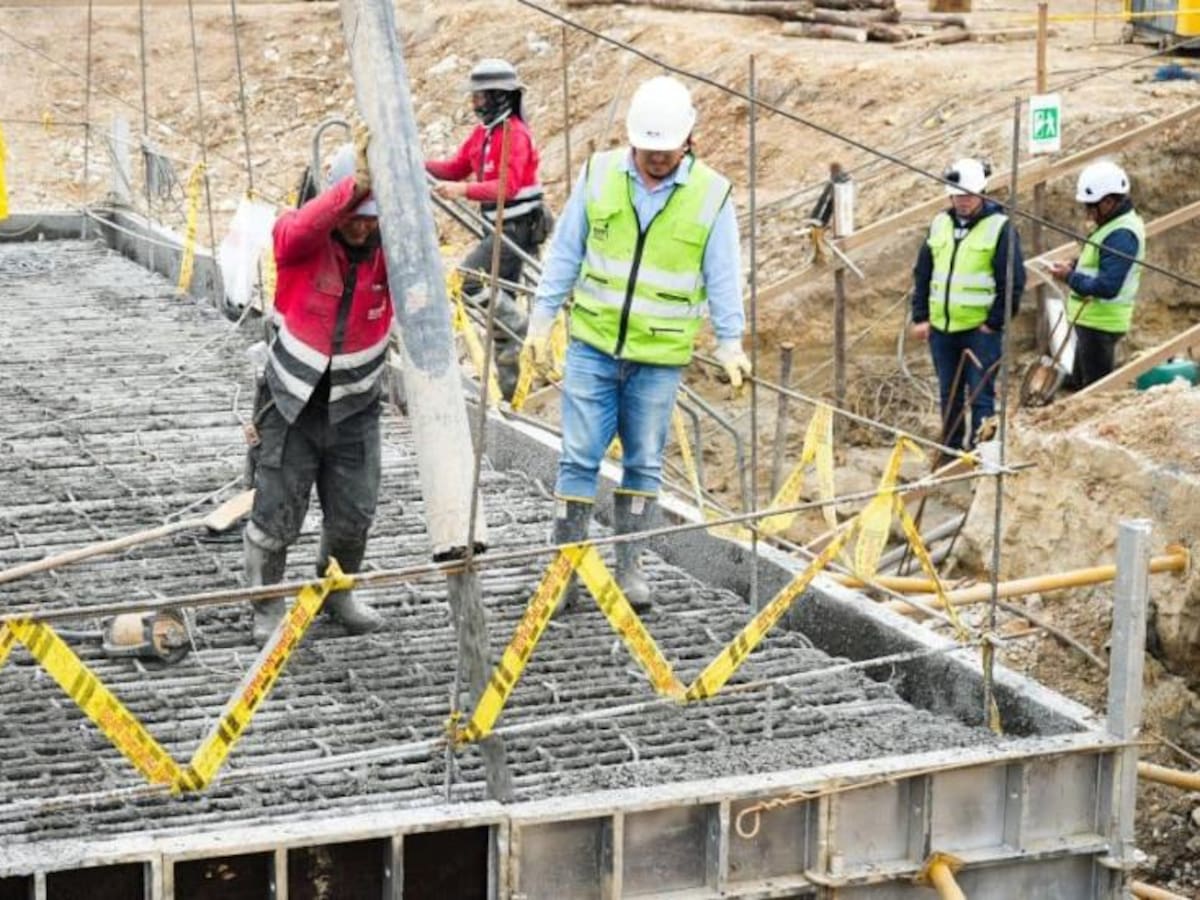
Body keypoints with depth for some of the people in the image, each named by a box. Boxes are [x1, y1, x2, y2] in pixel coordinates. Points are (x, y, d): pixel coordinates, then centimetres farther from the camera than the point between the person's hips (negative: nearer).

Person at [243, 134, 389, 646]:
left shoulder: (390, 248, -10)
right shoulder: (303, 241, -15)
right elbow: (299, 230, -40)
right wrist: (357, 185, -56)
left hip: (354, 407, 2)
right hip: (292, 401, -2)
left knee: (354, 513, 10)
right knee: (276, 512, 1)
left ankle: (338, 593, 36)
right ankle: (268, 608, 21)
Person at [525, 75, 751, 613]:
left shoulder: (711, 195, -5)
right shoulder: (599, 175, -2)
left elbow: (723, 278, 0)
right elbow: (565, 253, 5)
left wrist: (730, 342, -7)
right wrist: (542, 319, 3)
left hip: (661, 356, 0)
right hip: (592, 345, 0)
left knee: (644, 462, 8)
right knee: (579, 457, 0)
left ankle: (629, 566, 19)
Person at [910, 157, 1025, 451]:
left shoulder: (999, 227, -7)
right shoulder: (940, 223, 10)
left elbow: (1013, 281, -9)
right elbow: (922, 273, 15)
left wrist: (994, 322, -10)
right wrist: (920, 317, 8)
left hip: (981, 328, -6)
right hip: (941, 327, 6)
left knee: (980, 395, -4)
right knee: (949, 394, 13)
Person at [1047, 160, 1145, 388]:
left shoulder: (1122, 235, -23)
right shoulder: (1112, 225, 10)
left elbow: (1108, 286, -29)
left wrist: (1071, 277, -19)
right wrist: (1075, 267, 3)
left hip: (1101, 324, -11)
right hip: (1091, 320, 11)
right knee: (1081, 385, 21)